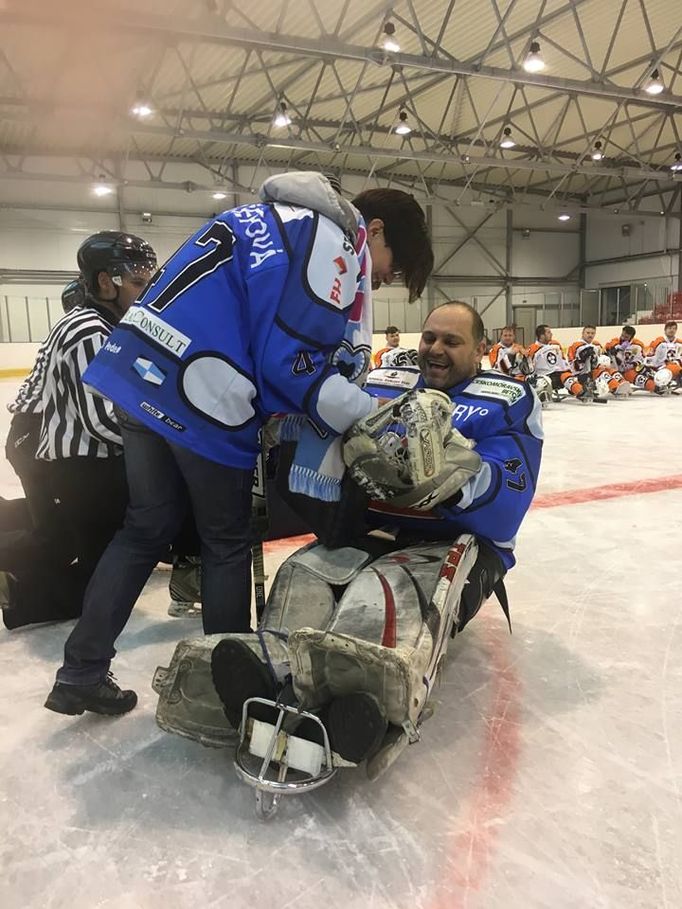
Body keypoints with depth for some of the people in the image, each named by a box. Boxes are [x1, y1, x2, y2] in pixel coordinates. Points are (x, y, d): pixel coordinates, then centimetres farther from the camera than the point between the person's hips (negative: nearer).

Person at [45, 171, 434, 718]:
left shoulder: (274, 221, 24)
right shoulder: (333, 241, -6)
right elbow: (293, 363, -15)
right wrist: (372, 417, -5)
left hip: (139, 377, 9)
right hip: (203, 402, -9)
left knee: (148, 528, 19)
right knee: (227, 542, 9)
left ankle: (81, 672, 26)